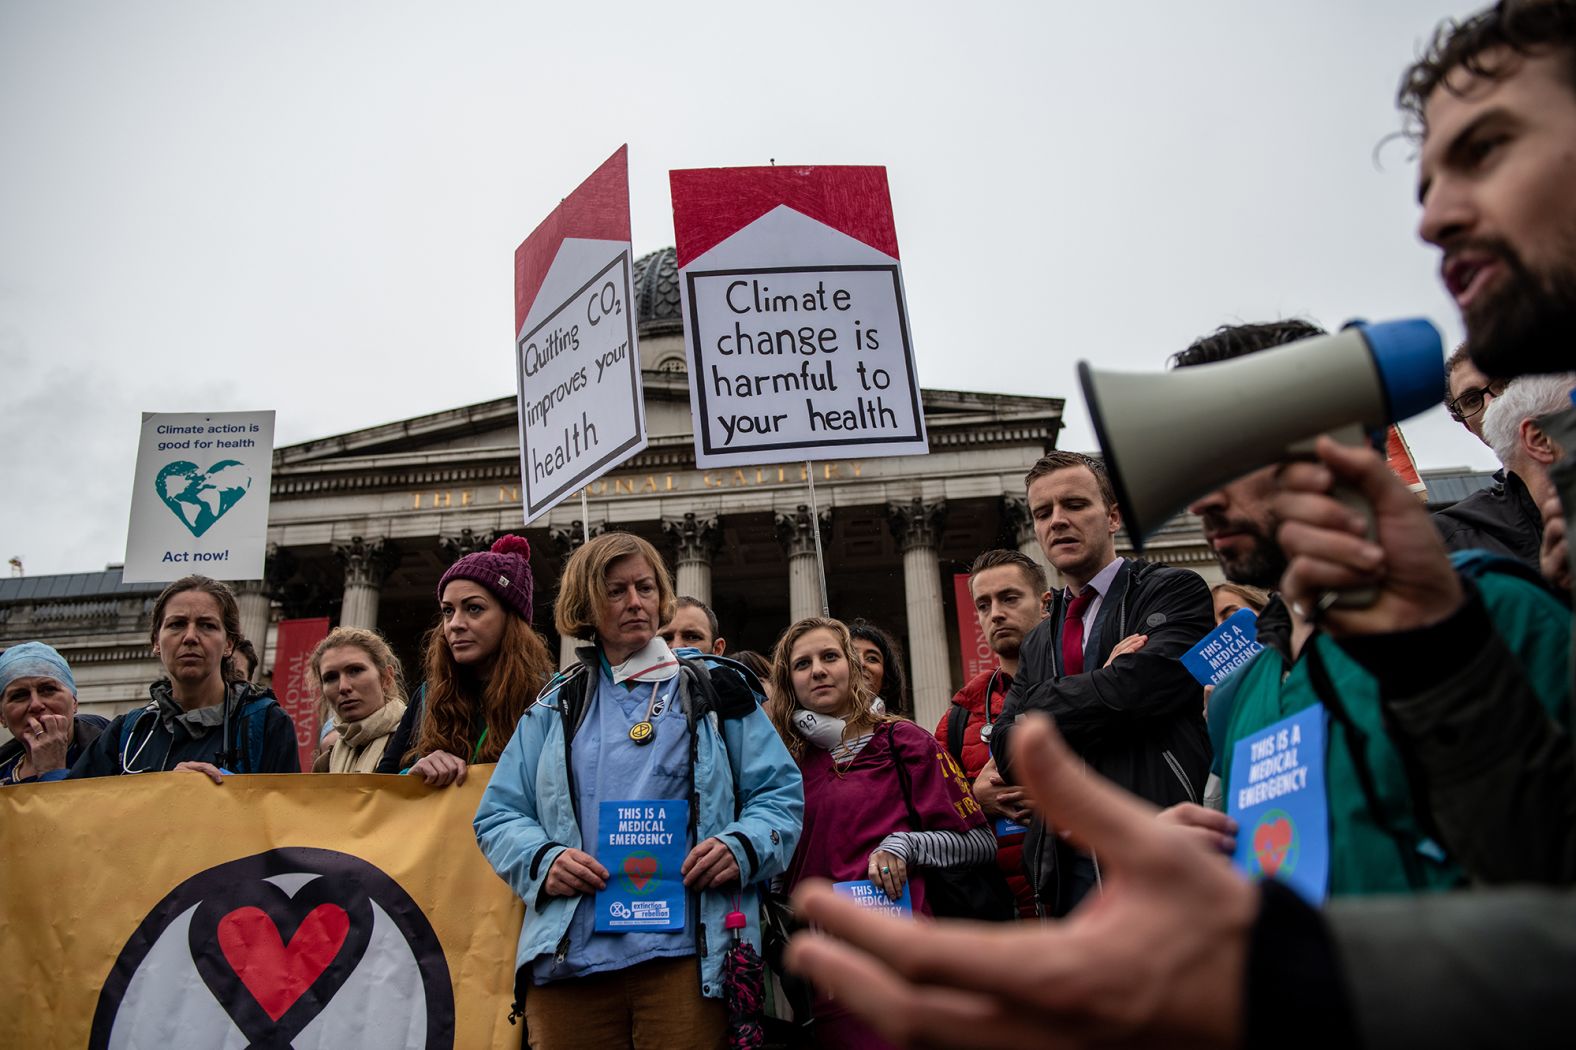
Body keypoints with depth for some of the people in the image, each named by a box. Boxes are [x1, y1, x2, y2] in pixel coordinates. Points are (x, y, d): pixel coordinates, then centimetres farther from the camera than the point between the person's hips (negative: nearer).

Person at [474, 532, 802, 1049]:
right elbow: (499, 815, 13)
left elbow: (781, 794, 8)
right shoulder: (556, 706, 17)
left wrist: (741, 847, -13)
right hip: (567, 959, 2)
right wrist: (544, 860, -8)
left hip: (685, 954, -1)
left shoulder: (714, 692, 13)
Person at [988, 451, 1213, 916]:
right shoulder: (1038, 644, 19)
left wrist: (1043, 706, -2)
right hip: (1068, 869, 6)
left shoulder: (1175, 592, 1)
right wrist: (1103, 685, -7)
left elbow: (1140, 686, -18)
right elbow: (1007, 751, 5)